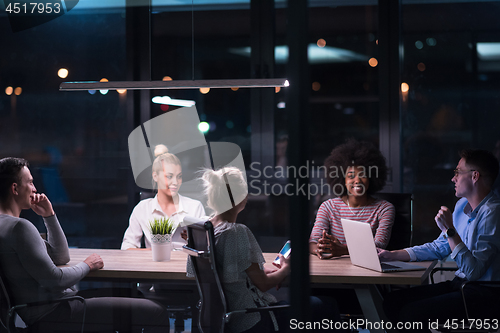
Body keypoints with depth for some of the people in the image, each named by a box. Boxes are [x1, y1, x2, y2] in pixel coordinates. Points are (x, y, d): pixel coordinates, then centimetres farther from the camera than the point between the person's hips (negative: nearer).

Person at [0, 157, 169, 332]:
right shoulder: (20, 227, -19)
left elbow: (61, 257, 21)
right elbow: (54, 280, -22)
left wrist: (49, 216, 11)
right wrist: (86, 266, -4)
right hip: (51, 314, -11)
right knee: (155, 314, -14)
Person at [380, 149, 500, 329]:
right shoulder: (462, 205, 13)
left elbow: (473, 271, -25)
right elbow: (439, 248, 22)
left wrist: (450, 230, -23)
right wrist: (393, 255, 14)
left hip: (484, 294, -9)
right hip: (459, 284, 9)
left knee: (411, 313, -23)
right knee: (393, 302, -3)